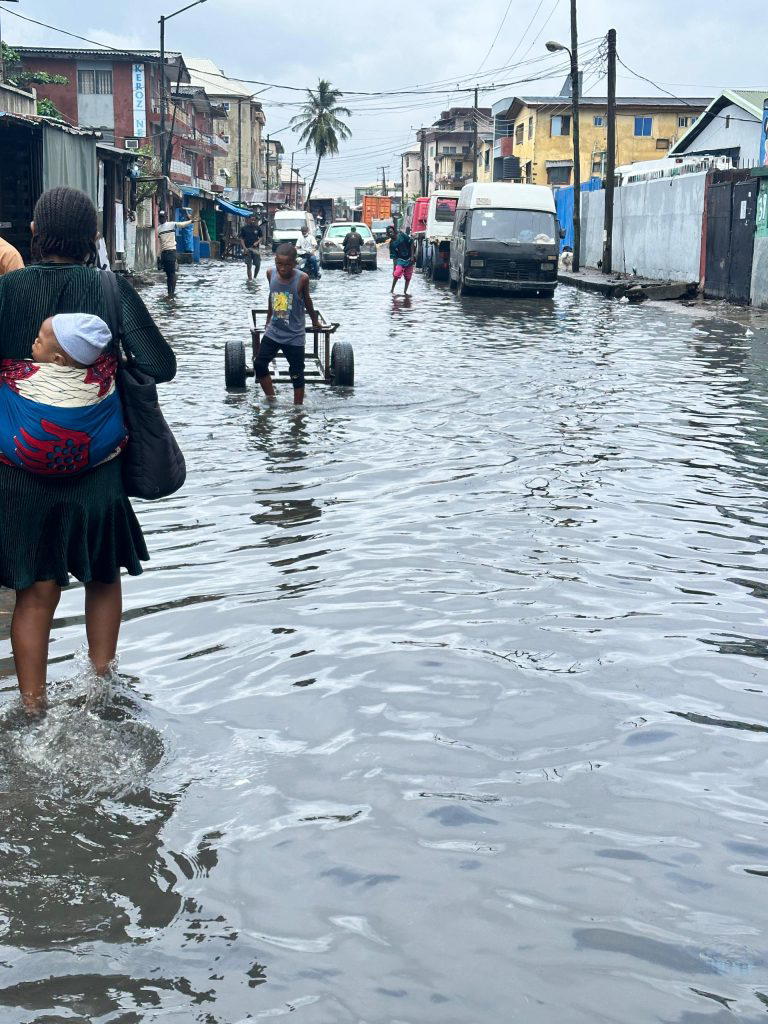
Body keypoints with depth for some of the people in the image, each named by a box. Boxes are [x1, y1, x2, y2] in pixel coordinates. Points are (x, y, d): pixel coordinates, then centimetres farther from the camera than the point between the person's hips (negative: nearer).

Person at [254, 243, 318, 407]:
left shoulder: (302, 279, -16)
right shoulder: (270, 274, -5)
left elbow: (307, 300, 3)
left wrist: (315, 321, 17)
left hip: (294, 336, -4)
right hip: (273, 332, 4)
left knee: (297, 375, 3)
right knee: (259, 365, 0)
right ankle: (271, 399, 16)